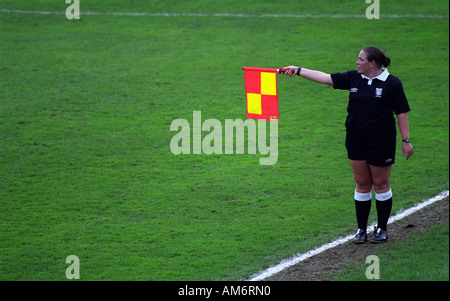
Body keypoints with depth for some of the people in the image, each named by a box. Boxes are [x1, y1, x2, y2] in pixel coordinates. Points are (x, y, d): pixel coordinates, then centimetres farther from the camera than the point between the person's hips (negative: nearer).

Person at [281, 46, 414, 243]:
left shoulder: (391, 83, -7)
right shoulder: (353, 78, 5)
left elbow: (402, 113, -5)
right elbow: (326, 78, 6)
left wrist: (405, 140, -8)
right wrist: (298, 71, 2)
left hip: (381, 141, -4)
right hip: (356, 140, 4)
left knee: (381, 184, 3)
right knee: (362, 183, 8)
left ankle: (382, 229, 15)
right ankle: (361, 228, 15)